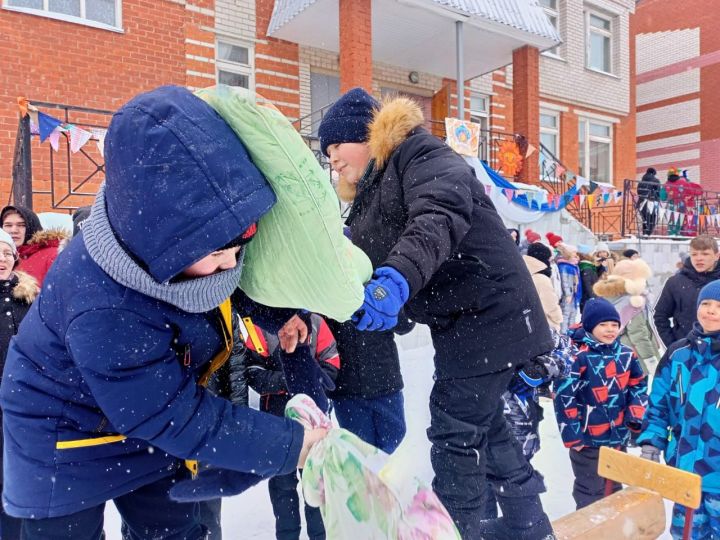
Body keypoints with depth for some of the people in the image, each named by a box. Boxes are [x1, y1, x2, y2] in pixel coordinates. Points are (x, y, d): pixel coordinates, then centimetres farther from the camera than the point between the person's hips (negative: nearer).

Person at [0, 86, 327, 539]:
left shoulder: (196, 234, -22)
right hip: (67, 437, -5)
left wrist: (279, 313, -9)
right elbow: (175, 416, -32)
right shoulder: (106, 312, -42)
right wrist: (287, 446, -27)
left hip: (152, 408, 6)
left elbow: (244, 276, 4)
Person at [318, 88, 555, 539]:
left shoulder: (416, 152, -10)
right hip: (462, 321, 10)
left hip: (489, 314, -10)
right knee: (483, 421, 20)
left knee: (456, 429, -3)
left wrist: (399, 277, -45)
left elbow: (442, 213, -31)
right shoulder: (373, 191, 17)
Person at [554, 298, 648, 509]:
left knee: (614, 488, 24)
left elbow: (638, 386, 14)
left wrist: (636, 416, 0)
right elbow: (563, 397, -18)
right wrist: (572, 435, -16)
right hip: (588, 439, -6)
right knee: (590, 492, 8)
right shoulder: (579, 357, -19)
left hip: (619, 436, 6)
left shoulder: (626, 355, 1)